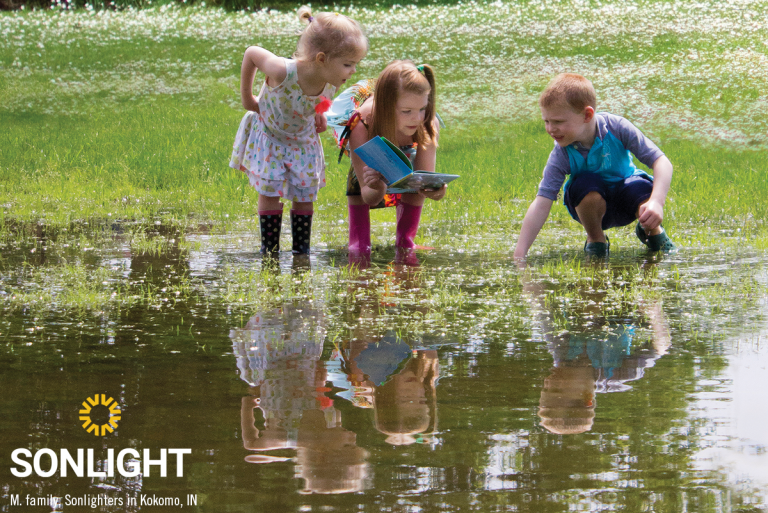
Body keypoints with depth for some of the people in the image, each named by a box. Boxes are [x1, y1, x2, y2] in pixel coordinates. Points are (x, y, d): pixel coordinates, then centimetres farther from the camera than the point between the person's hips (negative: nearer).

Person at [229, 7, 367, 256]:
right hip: (269, 136, -4)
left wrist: (318, 114, -10)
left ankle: (301, 249, 15)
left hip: (303, 141, 4)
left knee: (305, 193, 4)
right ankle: (269, 249, 10)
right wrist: (246, 97, -13)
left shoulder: (333, 82, -26)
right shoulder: (284, 72, -42)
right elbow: (251, 53, -21)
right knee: (269, 191, -2)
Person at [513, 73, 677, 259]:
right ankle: (595, 239, -4)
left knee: (645, 193, -34)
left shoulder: (616, 127, -26)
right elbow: (542, 204, -28)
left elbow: (661, 162, -26)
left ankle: (652, 231, 4)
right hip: (593, 206, 0)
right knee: (585, 184, -34)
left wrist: (656, 203, -43)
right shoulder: (561, 155, -24)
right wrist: (519, 254, -36)